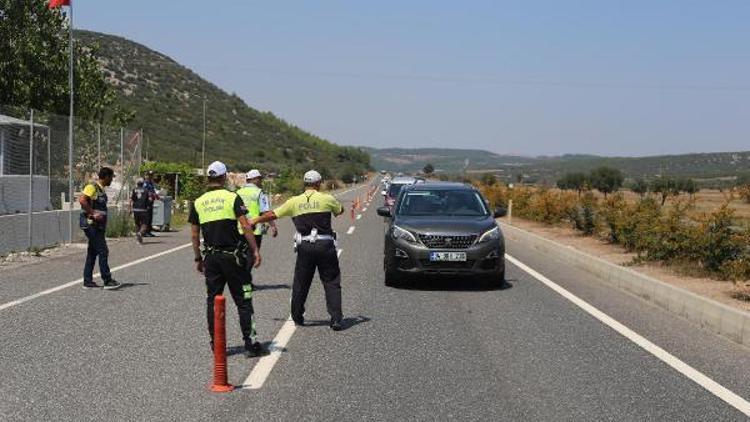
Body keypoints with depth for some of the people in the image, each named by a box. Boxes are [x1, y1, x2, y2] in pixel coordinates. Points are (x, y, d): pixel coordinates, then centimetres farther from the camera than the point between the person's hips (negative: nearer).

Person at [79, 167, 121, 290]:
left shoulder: (101, 190, 17)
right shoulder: (92, 187, -12)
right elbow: (82, 200, -25)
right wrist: (93, 213, -22)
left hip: (97, 226, 10)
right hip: (90, 224, -10)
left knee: (92, 252, 11)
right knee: (103, 251, -9)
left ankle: (88, 281, 15)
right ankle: (107, 281, -7)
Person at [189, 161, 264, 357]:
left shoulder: (198, 203, 6)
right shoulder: (233, 198, -4)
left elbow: (195, 235, 8)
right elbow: (246, 226, -11)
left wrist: (198, 258, 17)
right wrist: (255, 250, -8)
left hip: (211, 257, 3)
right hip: (233, 256, -3)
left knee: (212, 300, 11)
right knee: (243, 300, 2)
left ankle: (216, 344, 13)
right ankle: (250, 343, 1)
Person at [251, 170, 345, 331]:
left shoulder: (294, 201, 4)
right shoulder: (327, 199, -1)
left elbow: (272, 215, 12)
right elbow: (340, 210, 19)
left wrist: (254, 221, 26)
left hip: (305, 247, 2)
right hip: (325, 246, -2)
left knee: (301, 282, 15)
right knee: (332, 282, 4)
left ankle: (297, 316, 25)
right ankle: (336, 319, -2)